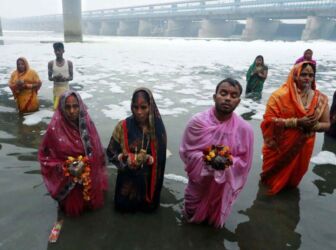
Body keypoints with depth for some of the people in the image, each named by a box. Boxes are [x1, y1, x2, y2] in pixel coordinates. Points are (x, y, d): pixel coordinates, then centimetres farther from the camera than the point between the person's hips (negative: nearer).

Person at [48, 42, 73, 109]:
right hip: (56, 88, 1)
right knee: (56, 107, -2)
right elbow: (49, 78, 3)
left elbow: (71, 77, 0)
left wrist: (65, 78, -21)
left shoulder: (69, 63, -2)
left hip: (66, 88, 0)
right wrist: (54, 78, -20)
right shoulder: (51, 63, 0)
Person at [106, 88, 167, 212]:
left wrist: (149, 159, -26)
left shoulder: (158, 127, -14)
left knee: (149, 207, 20)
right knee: (123, 206, 17)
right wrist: (124, 159, -25)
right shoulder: (123, 126, -15)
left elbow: (161, 157, -7)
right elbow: (111, 152, -8)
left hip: (150, 178, 1)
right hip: (128, 177, 0)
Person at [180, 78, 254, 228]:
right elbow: (186, 151, -14)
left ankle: (213, 217, 60)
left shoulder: (244, 129, -19)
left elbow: (244, 162, -11)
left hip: (223, 184, 1)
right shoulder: (198, 121, -20)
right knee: (192, 216, 23)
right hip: (199, 181, 0)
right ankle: (196, 214, 57)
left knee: (215, 220, 26)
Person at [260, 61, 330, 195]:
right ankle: (269, 187, 51)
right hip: (279, 147, -3)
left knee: (293, 178, 24)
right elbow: (269, 120, -22)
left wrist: (314, 125, -22)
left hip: (302, 147, 4)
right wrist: (297, 122, -30)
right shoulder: (280, 95, -18)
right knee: (273, 175, 20)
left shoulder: (320, 99, -5)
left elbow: (326, 124, 2)